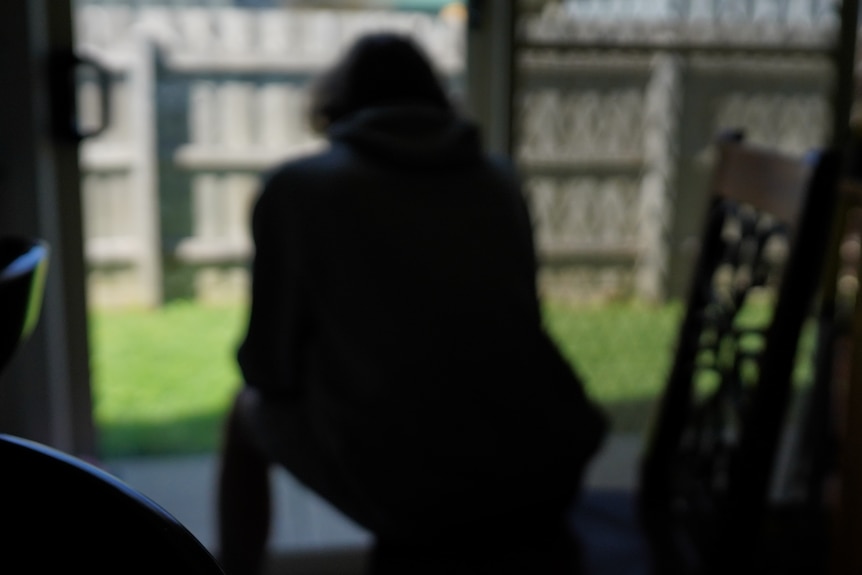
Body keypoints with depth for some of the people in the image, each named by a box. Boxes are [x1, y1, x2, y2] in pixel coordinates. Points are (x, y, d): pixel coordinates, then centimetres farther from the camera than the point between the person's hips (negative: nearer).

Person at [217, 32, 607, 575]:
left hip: (409, 496, -3)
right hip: (546, 477, 4)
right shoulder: (500, 178, 11)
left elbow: (270, 367, 4)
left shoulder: (296, 187, 1)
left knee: (250, 413, 24)